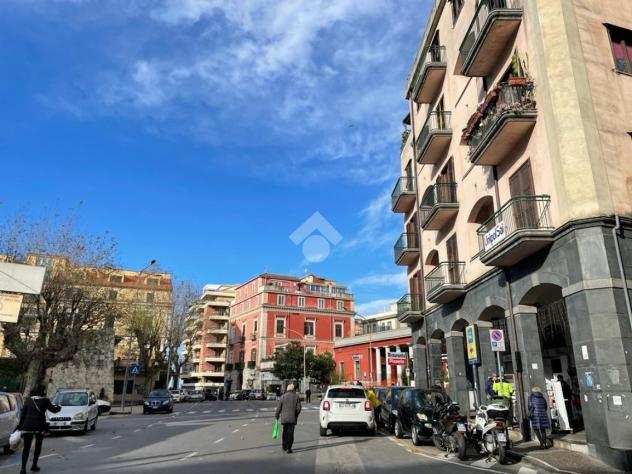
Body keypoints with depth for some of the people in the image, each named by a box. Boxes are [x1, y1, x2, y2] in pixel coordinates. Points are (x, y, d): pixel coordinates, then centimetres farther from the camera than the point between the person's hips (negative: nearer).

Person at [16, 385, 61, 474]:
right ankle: (34, 465, 18)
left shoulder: (28, 400, 8)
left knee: (26, 447, 6)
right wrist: (58, 407, 30)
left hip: (27, 426, 2)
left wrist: (19, 425, 10)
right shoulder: (45, 400, 0)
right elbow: (53, 409, 10)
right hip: (40, 426, -1)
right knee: (38, 446, 17)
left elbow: (23, 414, 6)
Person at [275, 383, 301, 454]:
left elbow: (278, 407, 0)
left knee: (285, 432, 17)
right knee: (290, 433, 5)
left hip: (284, 418, 1)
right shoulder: (296, 396, -2)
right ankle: (289, 448, 2)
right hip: (293, 418, -1)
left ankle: (284, 447, 25)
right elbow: (298, 408, -2)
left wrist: (277, 416, 11)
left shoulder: (283, 396, -1)